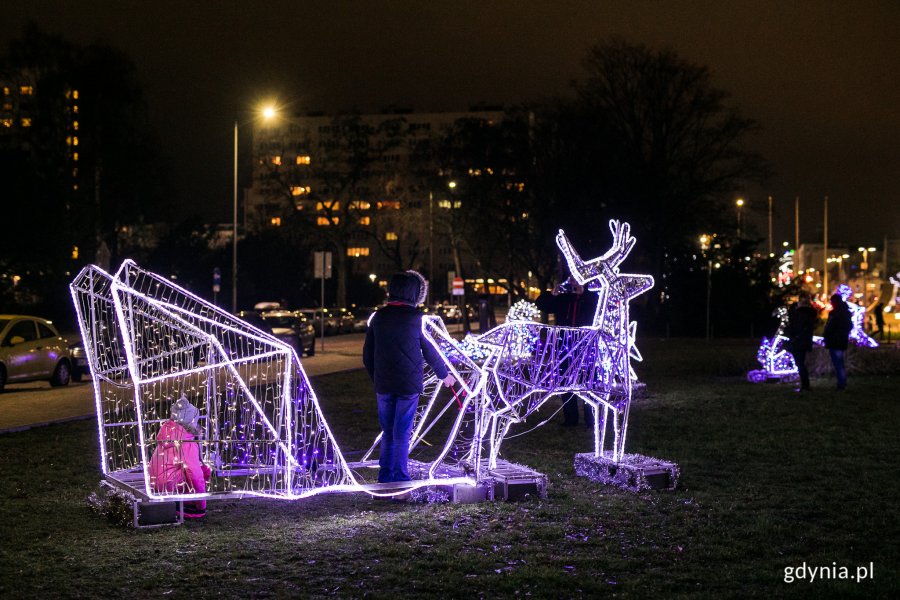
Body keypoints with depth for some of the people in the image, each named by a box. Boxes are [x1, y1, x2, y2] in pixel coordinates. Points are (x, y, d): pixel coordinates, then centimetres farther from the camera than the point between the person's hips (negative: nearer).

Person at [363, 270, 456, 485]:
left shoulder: (378, 317, 5)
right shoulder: (416, 317, -8)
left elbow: (367, 354, 9)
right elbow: (429, 350, 0)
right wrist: (444, 374, 15)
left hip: (383, 385, 4)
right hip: (409, 385, -4)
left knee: (388, 433, 14)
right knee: (402, 433, 1)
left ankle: (385, 477, 18)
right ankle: (400, 479, 2)